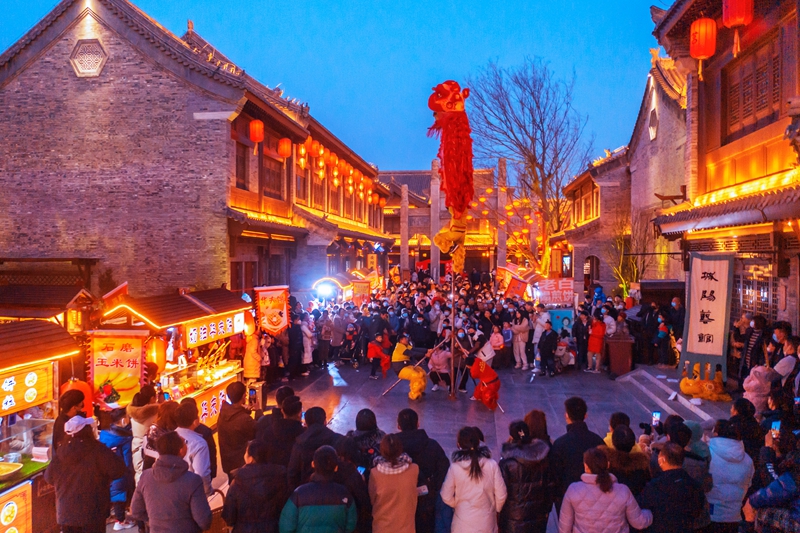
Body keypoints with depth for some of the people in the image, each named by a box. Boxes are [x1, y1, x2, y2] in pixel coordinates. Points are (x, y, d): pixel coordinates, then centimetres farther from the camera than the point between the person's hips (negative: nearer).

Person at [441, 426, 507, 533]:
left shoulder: (455, 468, -14)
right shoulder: (491, 465, -13)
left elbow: (447, 497, -6)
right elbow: (501, 495, -6)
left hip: (463, 524, -1)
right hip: (486, 523, 1)